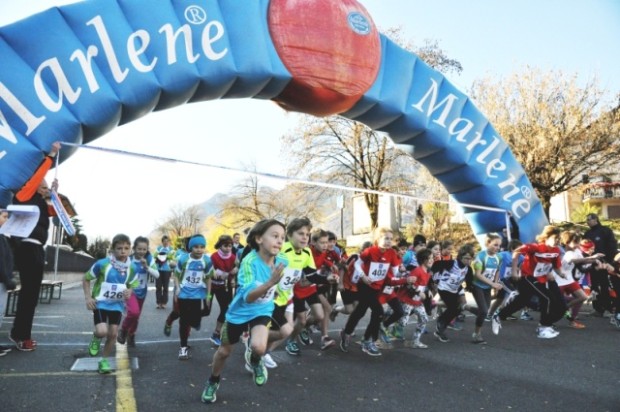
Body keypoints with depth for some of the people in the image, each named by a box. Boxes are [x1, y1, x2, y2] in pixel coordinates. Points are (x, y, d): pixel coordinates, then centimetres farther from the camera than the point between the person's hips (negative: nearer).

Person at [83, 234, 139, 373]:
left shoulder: (131, 268, -7)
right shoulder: (102, 264, -18)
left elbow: (132, 285, 8)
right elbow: (86, 279, -4)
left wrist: (129, 291, -16)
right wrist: (88, 297, -14)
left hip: (117, 304, 3)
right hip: (100, 303, -3)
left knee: (113, 334, 4)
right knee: (102, 331, -19)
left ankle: (104, 360, 26)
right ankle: (96, 339, 19)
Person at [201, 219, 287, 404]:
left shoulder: (282, 260, -17)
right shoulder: (249, 262, -31)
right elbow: (248, 297, -41)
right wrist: (270, 282, -53)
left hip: (262, 311, 2)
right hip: (240, 311, -1)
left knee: (258, 347, -26)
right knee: (224, 351, 17)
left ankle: (255, 360, 13)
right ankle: (213, 382, 49)